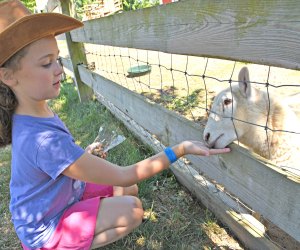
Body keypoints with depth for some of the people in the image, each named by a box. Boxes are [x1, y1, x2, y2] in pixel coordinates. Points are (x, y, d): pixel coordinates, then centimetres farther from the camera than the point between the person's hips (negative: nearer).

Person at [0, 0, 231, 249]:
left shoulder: (36, 114, -9)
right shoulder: (43, 140, -38)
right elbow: (122, 176, -33)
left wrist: (83, 154, -4)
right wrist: (181, 149, -33)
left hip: (67, 196, 8)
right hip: (47, 229, -7)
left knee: (131, 190, 7)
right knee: (132, 210, -15)